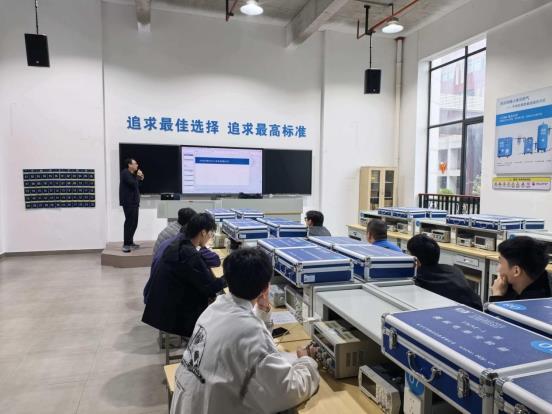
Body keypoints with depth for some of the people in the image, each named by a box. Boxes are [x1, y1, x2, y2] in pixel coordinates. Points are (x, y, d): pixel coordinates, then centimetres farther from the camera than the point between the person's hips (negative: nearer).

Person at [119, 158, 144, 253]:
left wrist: (141, 179, 11)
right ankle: (126, 245, -13)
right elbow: (133, 184, -22)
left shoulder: (132, 174, 20)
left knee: (133, 222, 12)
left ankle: (130, 242, 22)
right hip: (128, 202, -10)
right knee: (130, 222, -13)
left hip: (133, 202, 10)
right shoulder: (125, 173, -10)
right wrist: (138, 176, -7)